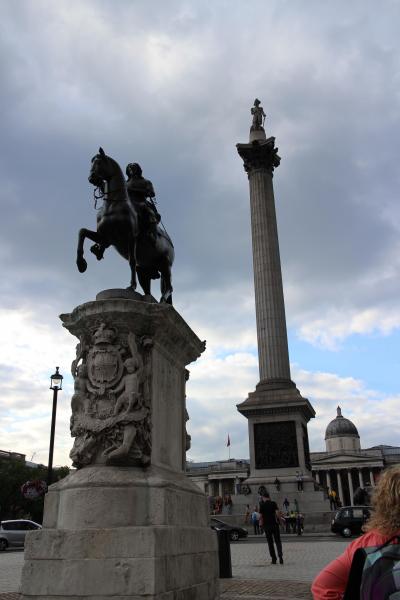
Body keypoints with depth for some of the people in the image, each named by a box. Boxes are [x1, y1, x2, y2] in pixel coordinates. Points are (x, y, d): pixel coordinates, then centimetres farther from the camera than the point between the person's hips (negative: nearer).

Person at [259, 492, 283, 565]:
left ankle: (273, 559, 7)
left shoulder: (262, 505, -1)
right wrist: (277, 519, 5)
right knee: (278, 541, 5)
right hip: (275, 524, 0)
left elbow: (260, 515, -2)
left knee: (270, 542, 8)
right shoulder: (273, 503, 0)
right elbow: (277, 512, -10)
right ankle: (280, 556, -13)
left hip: (266, 525, 0)